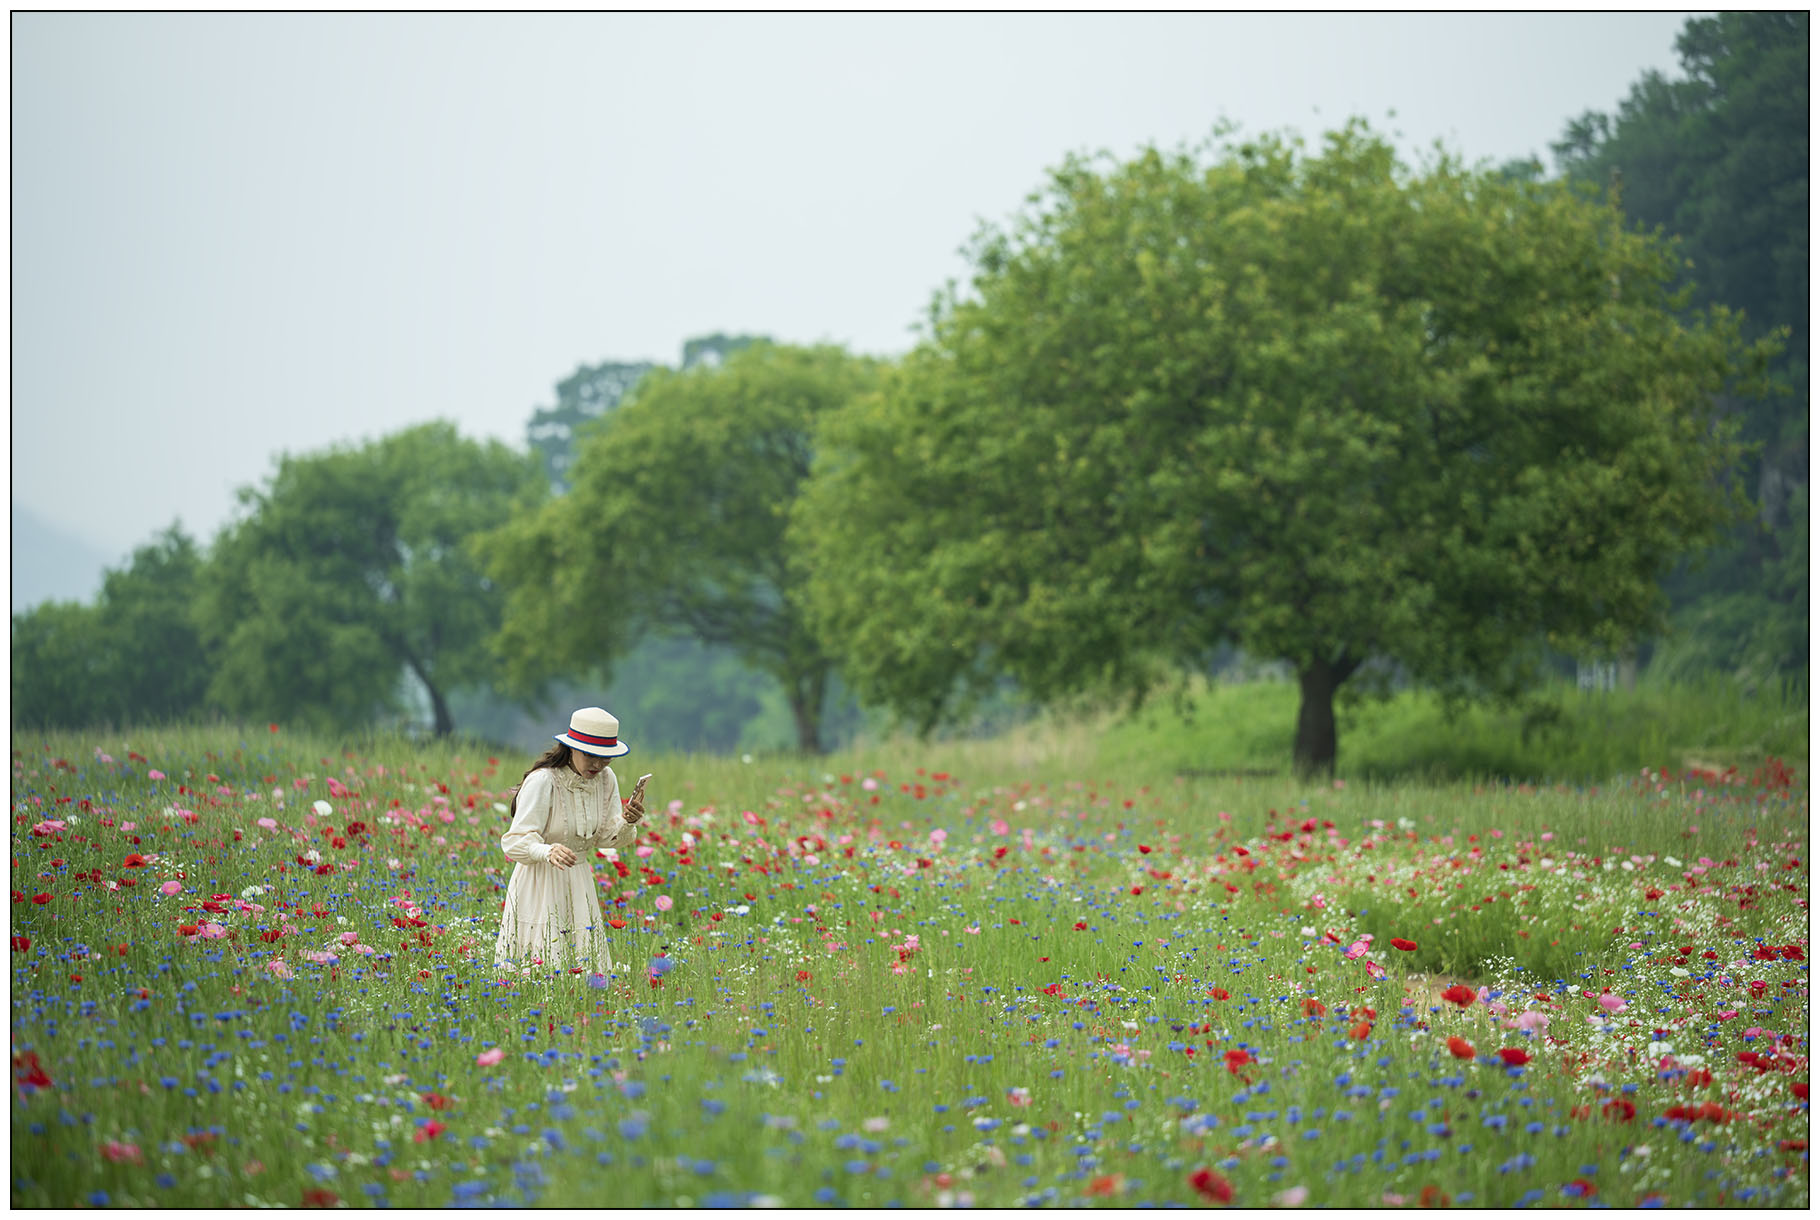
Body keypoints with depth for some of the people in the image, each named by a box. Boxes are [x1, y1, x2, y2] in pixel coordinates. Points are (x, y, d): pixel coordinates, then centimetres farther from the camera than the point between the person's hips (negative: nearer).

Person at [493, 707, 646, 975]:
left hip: (579, 885, 6)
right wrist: (548, 852, -42)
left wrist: (627, 822, -17)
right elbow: (516, 842, -22)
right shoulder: (542, 781, -19)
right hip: (540, 883, -6)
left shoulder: (606, 779, 0)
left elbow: (607, 837, 5)